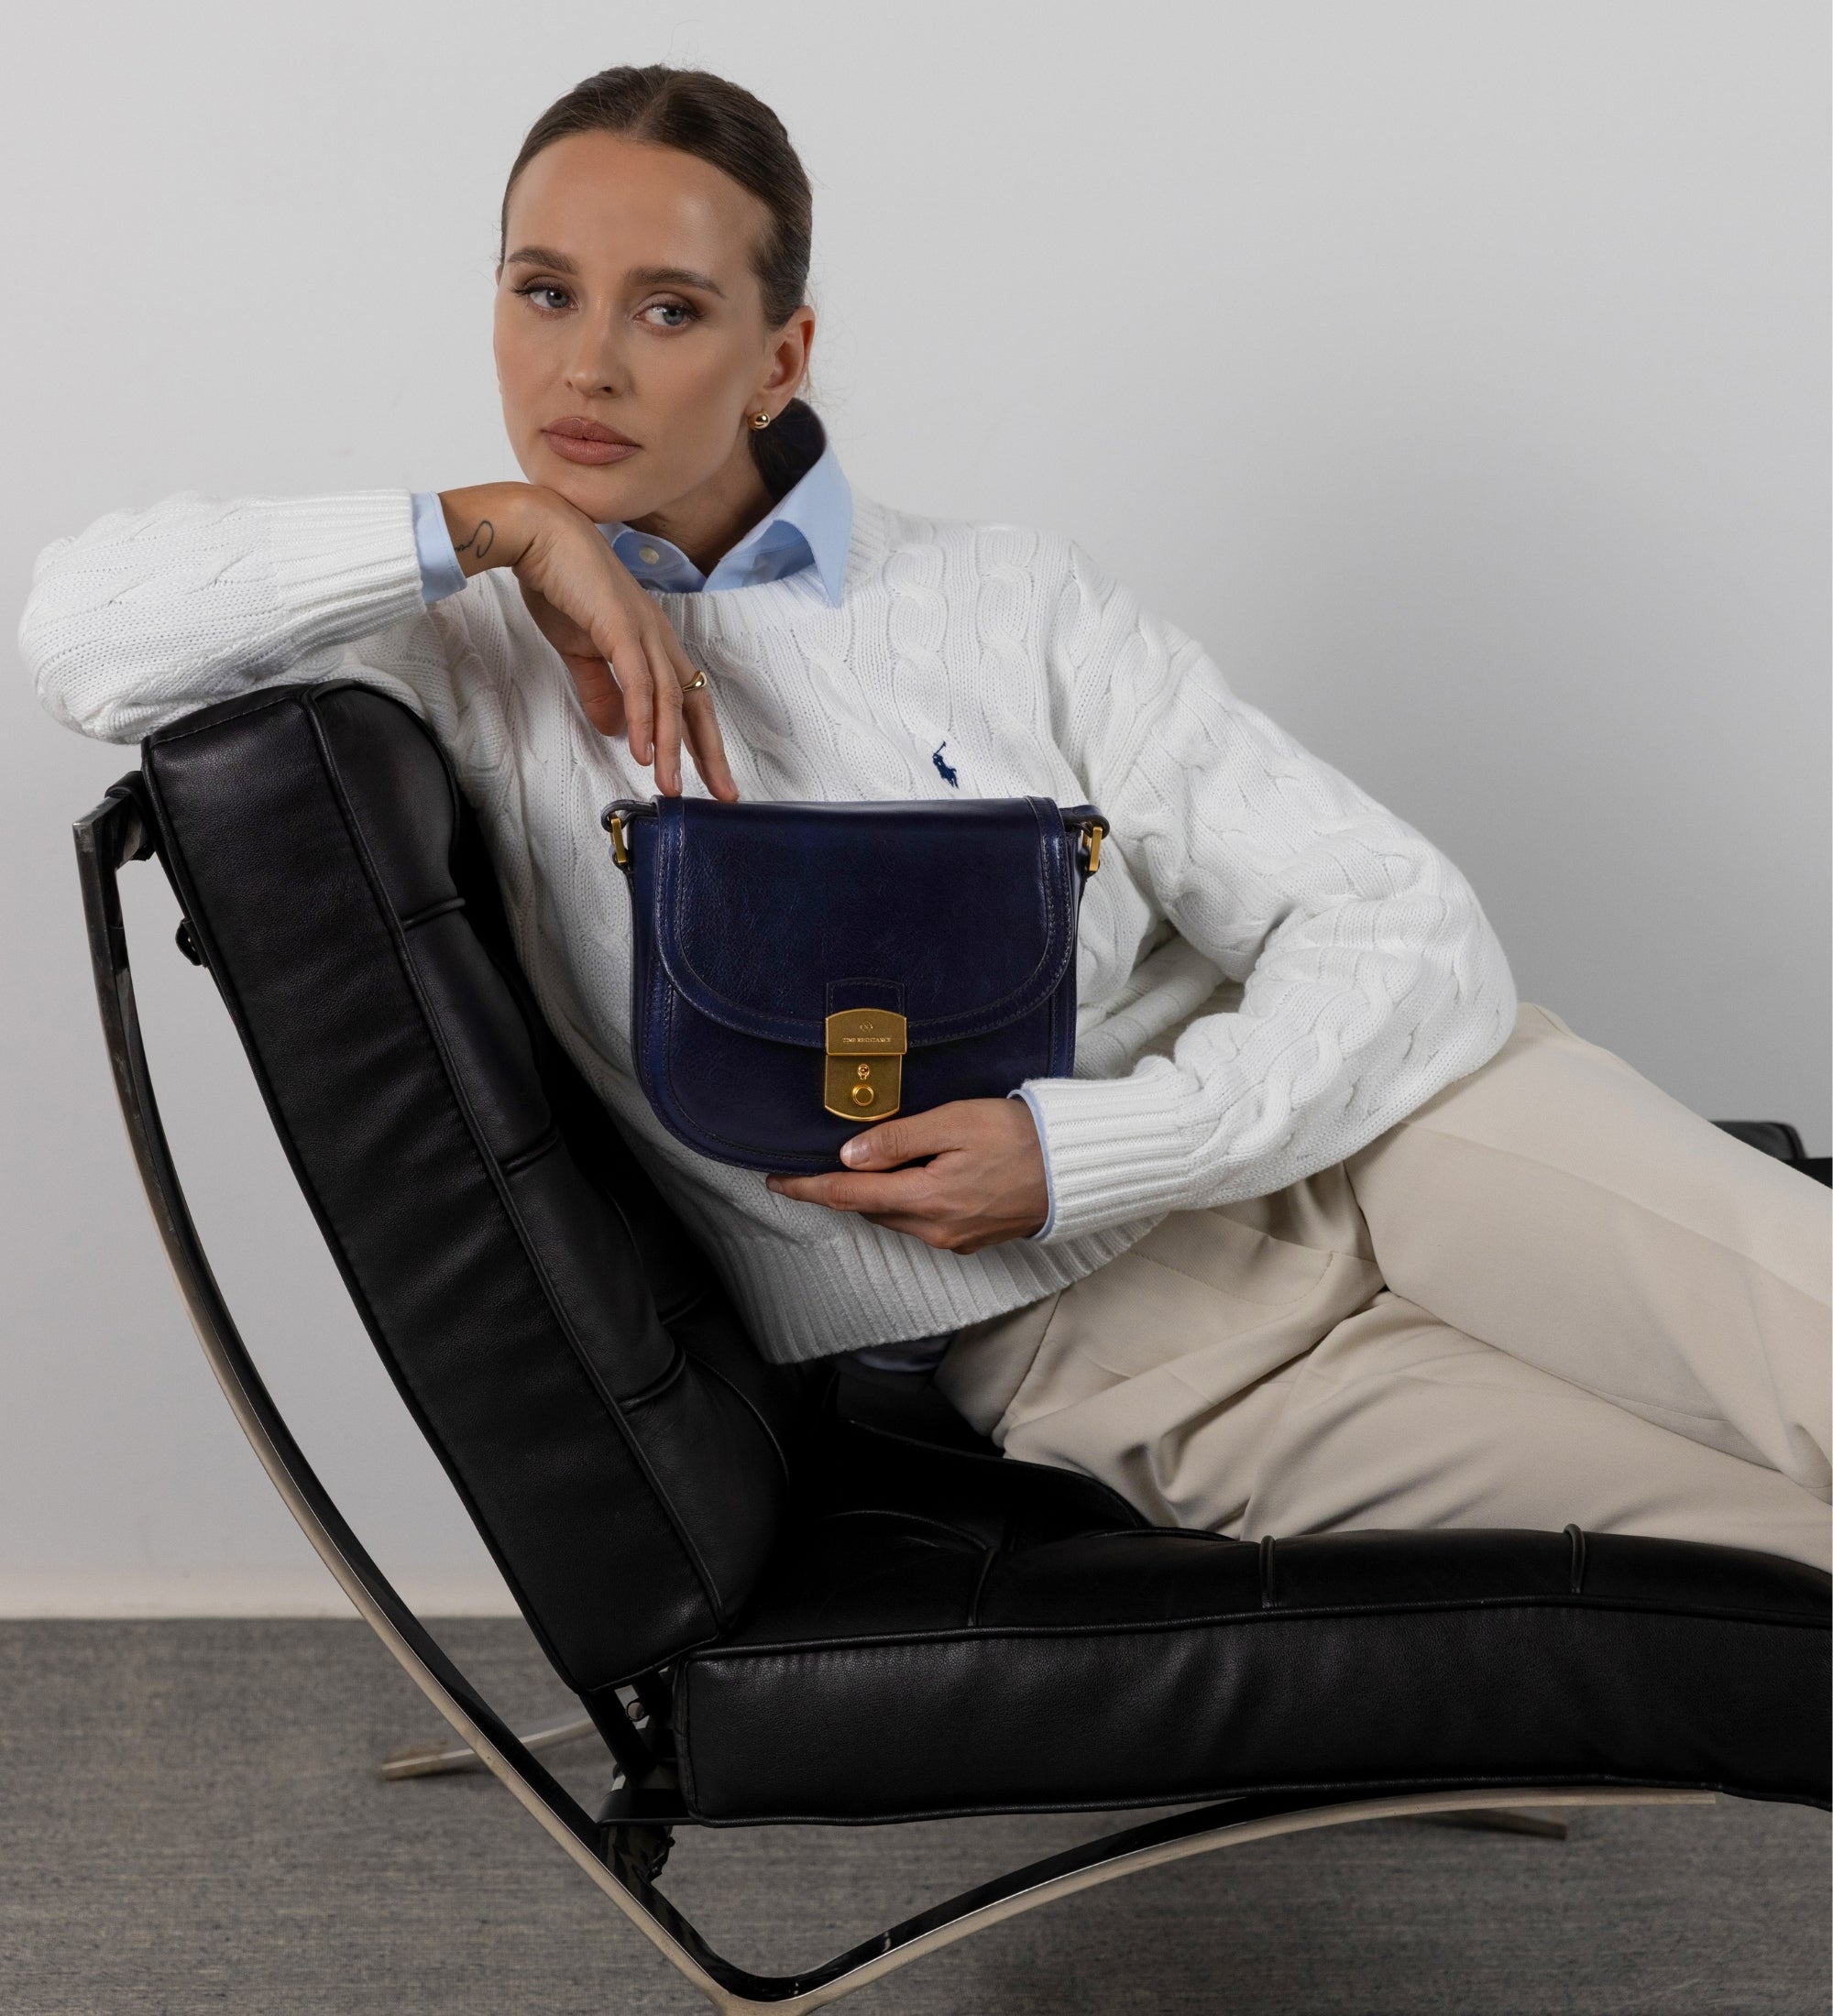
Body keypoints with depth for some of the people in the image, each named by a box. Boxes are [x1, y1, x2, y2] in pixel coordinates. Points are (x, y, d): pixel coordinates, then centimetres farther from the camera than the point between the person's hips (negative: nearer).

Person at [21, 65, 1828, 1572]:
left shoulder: (1005, 601, 3)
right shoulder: (472, 662, 3)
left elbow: (1409, 937, -3)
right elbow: (80, 625, -11)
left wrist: (1075, 1150, -19)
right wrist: (486, 528, -14)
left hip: (1339, 1122, 3)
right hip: (1082, 1339, -2)